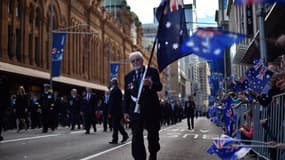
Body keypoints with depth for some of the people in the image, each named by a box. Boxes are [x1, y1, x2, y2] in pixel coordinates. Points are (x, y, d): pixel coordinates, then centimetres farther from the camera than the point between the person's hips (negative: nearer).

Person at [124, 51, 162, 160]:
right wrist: (126, 111, 2)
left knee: (153, 134, 12)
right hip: (135, 109, 1)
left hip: (151, 108, 0)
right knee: (136, 137, -6)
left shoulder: (152, 71, 2)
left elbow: (159, 87, -8)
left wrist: (151, 84, -29)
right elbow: (126, 95, 7)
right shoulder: (128, 76, 8)